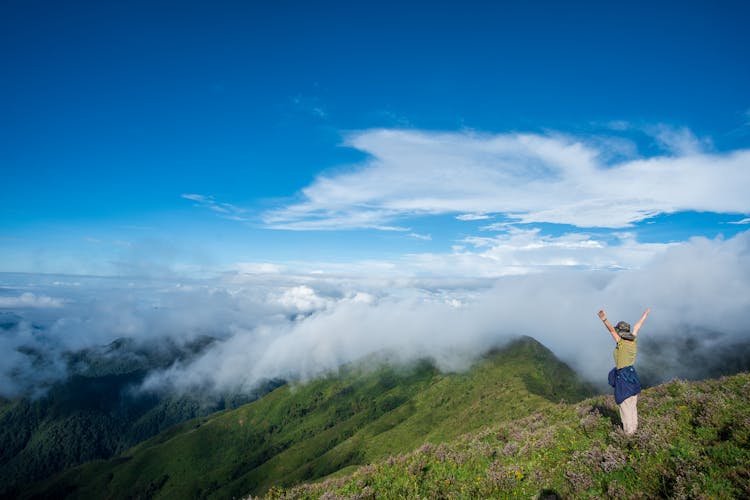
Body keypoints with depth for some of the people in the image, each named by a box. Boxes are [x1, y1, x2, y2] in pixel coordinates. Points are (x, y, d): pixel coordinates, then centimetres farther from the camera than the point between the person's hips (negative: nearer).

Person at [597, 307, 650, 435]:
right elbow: (637, 327, 14)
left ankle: (628, 432, 10)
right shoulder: (633, 341, 1)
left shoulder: (621, 343, -17)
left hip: (623, 376, -7)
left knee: (625, 405, 3)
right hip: (632, 375, 7)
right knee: (632, 405, 18)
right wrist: (645, 315, 29)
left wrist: (604, 319, -52)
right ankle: (634, 427, 30)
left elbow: (612, 330, -35)